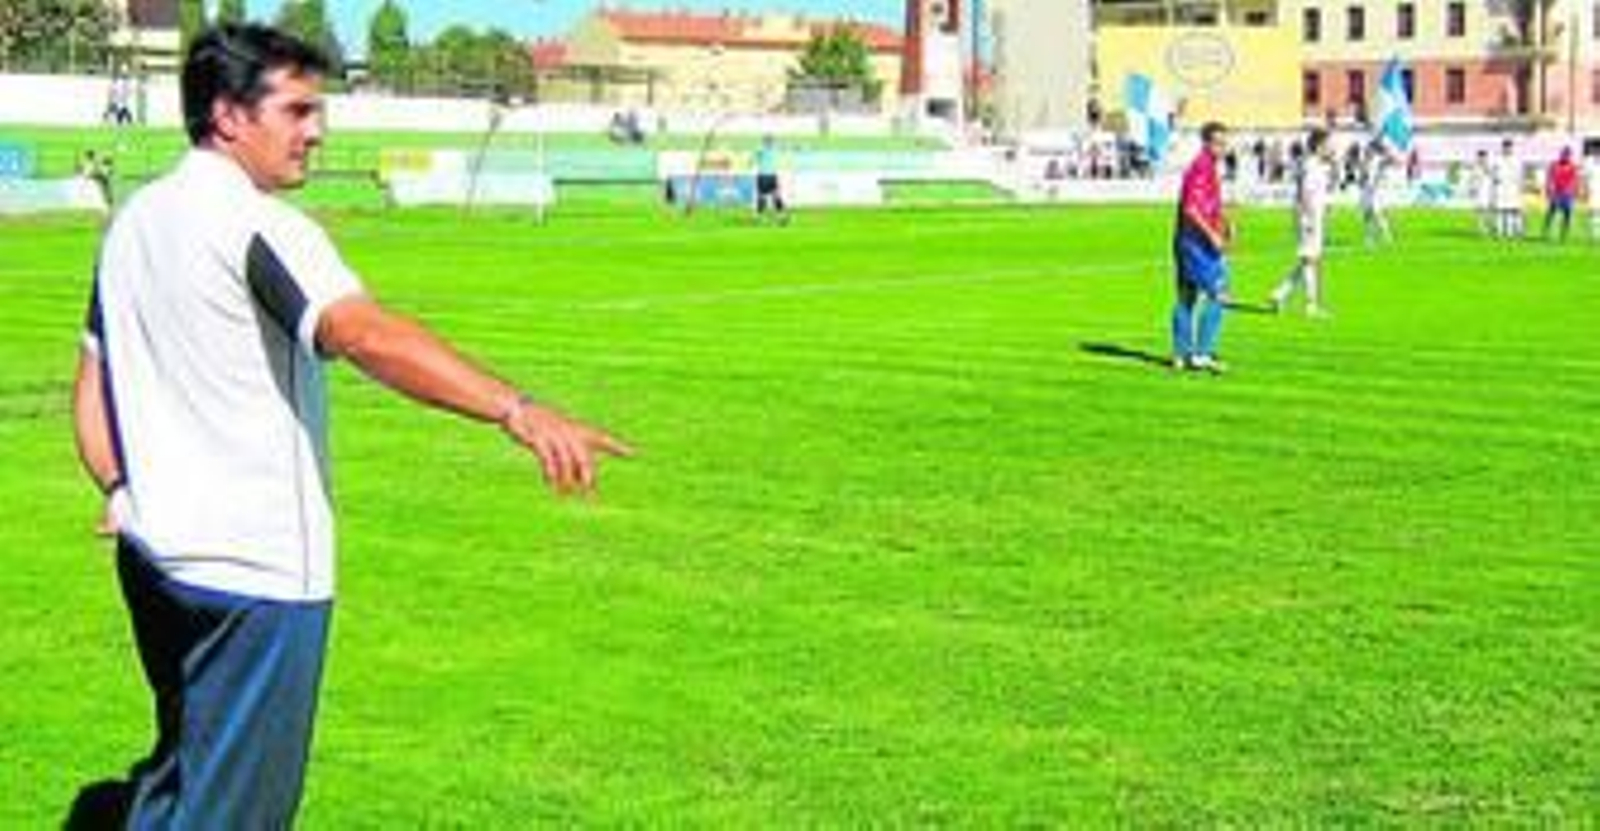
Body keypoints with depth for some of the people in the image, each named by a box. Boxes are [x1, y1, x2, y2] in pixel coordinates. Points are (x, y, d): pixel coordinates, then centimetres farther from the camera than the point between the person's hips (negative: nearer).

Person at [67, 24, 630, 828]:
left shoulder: (133, 221, 11)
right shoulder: (258, 226, -16)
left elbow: (91, 390, 16)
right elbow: (363, 334, -33)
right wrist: (517, 411, -43)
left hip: (156, 557, 9)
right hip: (256, 571, -9)